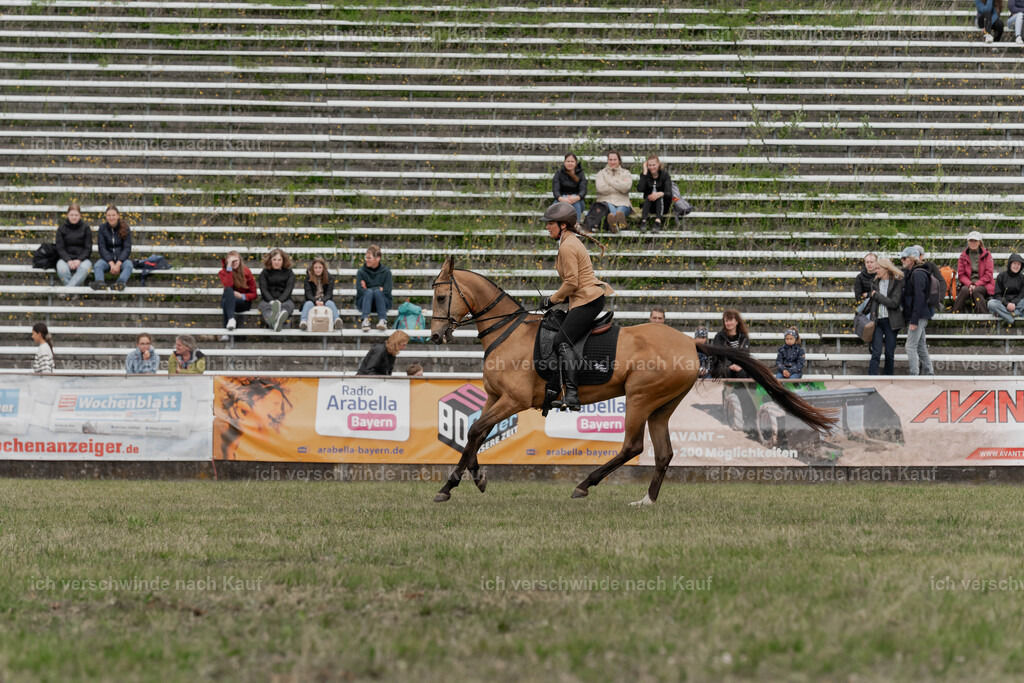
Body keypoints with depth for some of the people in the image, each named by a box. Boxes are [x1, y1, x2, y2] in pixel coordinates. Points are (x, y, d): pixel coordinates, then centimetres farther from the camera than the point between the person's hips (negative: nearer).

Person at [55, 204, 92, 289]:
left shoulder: (86, 228, 9)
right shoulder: (62, 229, 10)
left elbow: (88, 248, 4)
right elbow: (60, 248, 3)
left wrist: (79, 260, -14)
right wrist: (68, 260, -15)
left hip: (82, 259, -1)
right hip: (66, 258, 1)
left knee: (85, 267, -38)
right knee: (62, 269, -36)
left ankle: (68, 288, -47)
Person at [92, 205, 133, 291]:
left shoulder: (125, 228, 0)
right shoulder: (102, 228, 3)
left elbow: (127, 248, -4)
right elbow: (102, 248, -3)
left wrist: (118, 263, -19)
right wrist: (111, 263, -18)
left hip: (122, 258, -1)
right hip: (107, 258, 1)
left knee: (128, 265, -34)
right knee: (98, 265, -31)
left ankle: (121, 282, -64)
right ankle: (100, 282, -63)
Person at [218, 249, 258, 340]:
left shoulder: (247, 272, 0)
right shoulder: (223, 272, 0)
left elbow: (253, 294, 2)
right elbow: (227, 286, -23)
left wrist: (241, 296, -18)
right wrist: (229, 267, -24)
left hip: (243, 302, -1)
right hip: (227, 300, 1)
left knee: (226, 301, -35)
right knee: (228, 290, -35)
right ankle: (231, 319, -52)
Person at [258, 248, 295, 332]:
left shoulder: (289, 273, 15)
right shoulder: (265, 273, 15)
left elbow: (288, 290, 0)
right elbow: (264, 290, 1)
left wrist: (279, 301, -20)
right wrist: (272, 302, -20)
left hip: (284, 300, 0)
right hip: (268, 300, 0)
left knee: (288, 305, -35)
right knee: (264, 306, -36)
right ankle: (273, 322, -75)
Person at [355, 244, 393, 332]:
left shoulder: (386, 272, 3)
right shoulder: (361, 272, 4)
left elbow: (387, 291, -6)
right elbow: (360, 291, -7)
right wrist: (379, 289, -11)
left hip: (382, 302, 0)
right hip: (364, 301, 0)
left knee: (377, 292, -32)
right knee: (369, 292, -31)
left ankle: (383, 320, -51)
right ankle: (365, 320, -54)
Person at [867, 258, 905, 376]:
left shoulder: (897, 283, -2)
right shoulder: (875, 282, 12)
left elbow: (894, 303, -12)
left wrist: (877, 295, -8)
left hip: (890, 321, -3)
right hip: (877, 321, 3)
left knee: (889, 353, 2)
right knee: (876, 353, -8)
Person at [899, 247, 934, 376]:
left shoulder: (918, 274, -14)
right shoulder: (910, 273, 17)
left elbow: (919, 297, -20)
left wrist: (914, 320, -22)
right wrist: (909, 320, 20)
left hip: (918, 315, -10)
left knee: (911, 346, -11)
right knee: (921, 347, 12)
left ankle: (914, 375, -12)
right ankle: (929, 373, 16)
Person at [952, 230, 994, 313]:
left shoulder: (986, 255, 5)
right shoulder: (964, 256, 12)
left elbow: (988, 274, -1)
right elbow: (961, 274, 8)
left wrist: (976, 285, -13)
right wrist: (969, 284, -12)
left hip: (983, 285, -2)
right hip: (968, 285, 2)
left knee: (975, 291, -36)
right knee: (964, 290, -33)